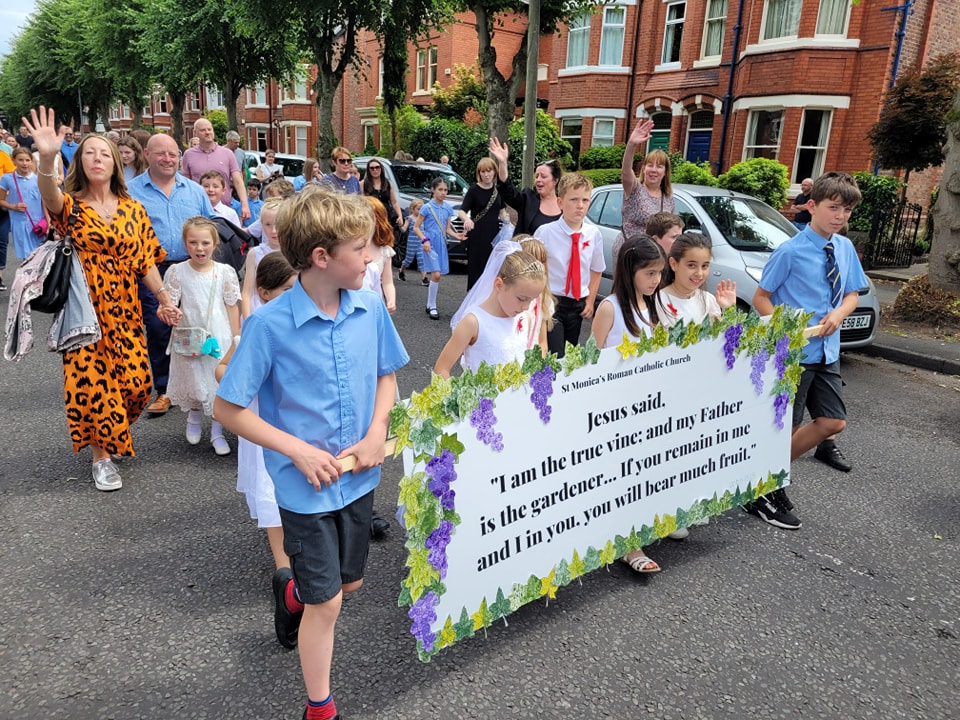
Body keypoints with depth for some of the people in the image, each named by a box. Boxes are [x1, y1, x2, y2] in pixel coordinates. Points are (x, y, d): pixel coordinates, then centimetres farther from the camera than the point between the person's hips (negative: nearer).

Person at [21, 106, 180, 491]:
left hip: (123, 309, 3)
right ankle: (101, 457, 17)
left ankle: (112, 434, 34)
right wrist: (47, 158, -46)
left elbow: (145, 259, 7)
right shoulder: (71, 206, -2)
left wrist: (163, 297, -2)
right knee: (91, 380, -1)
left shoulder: (133, 209, 7)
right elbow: (50, 197, -28)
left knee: (134, 381, 2)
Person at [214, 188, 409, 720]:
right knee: (328, 603, 7)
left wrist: (377, 432, -9)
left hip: (358, 474, 5)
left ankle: (292, 595, 58)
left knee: (350, 581, 23)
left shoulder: (371, 308, -8)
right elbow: (227, 409, -13)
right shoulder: (269, 324, -21)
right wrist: (299, 451, -18)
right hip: (307, 483, -5)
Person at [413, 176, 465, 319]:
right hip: (430, 244, -5)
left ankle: (429, 305, 20)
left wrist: (456, 235, -5)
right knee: (436, 274, -15)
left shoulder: (448, 209, 9)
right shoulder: (427, 208, -6)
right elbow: (416, 228, -3)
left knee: (434, 275, 9)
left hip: (441, 245, 5)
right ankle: (432, 306, -5)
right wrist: (424, 240, -18)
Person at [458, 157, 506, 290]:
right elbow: (461, 211, -14)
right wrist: (467, 219, -35)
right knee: (477, 269, -3)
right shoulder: (474, 190, -5)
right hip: (477, 236, -4)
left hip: (494, 234, 4)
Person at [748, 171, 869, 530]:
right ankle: (763, 493, 24)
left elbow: (852, 295, 13)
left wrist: (838, 314, -7)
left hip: (827, 350, 7)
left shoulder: (846, 248, 3)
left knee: (833, 422, 12)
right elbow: (760, 297, -10)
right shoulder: (791, 251, -15)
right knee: (786, 425, 3)